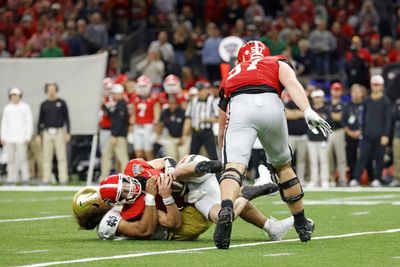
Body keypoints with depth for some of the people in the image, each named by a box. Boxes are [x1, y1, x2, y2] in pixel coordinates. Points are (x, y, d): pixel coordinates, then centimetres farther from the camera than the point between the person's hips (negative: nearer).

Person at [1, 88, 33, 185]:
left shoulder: (25, 107, 0)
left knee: (22, 158, -9)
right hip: (9, 139, 4)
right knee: (10, 159, 0)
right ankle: (11, 178, 2)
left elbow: (29, 123, -2)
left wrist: (28, 137, -10)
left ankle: (25, 178, -4)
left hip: (21, 138, -4)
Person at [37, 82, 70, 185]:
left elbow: (66, 118, 3)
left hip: (59, 132, -3)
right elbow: (40, 120, 14)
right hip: (47, 133, 3)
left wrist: (67, 133, -5)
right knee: (47, 157, 2)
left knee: (61, 156, -7)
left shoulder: (61, 103, 4)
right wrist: (38, 135, 8)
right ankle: (46, 179, 3)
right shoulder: (44, 105, 11)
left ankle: (63, 179, -8)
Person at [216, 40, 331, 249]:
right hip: (270, 104, 0)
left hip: (239, 107, 0)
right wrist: (308, 111, -7)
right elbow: (291, 83, 7)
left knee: (234, 166, -13)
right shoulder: (277, 64, 33)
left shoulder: (230, 77, 39)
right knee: (282, 166, 21)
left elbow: (222, 131, 43)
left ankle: (226, 210, -44)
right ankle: (302, 225, 32)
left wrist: (225, 159, 55)